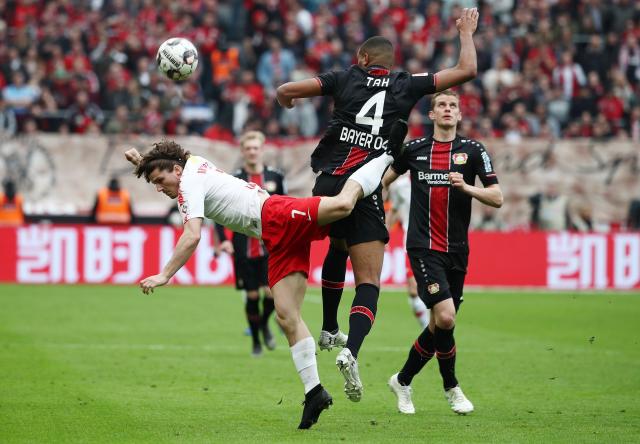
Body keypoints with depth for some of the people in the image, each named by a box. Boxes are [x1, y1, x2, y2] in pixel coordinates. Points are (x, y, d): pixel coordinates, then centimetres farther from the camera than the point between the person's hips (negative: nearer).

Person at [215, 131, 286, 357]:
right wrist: (223, 240, -8)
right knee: (252, 295, 2)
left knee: (271, 291, -13)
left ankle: (264, 324, 18)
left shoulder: (275, 177, 3)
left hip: (270, 247, 0)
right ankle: (256, 340, 18)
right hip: (244, 250, 0)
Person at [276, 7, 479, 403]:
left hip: (328, 184, 3)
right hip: (365, 191, -3)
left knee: (338, 249, 33)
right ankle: (351, 352, -29)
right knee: (368, 283, -4)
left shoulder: (346, 79, 9)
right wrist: (466, 33, 27)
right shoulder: (407, 85, 8)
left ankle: (329, 331, 41)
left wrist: (287, 99, 30)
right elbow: (467, 70, 10)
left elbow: (286, 91, 6)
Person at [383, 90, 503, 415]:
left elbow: (497, 198, -2)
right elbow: (385, 178, 22)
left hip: (457, 251, 2)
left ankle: (402, 381, 27)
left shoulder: (473, 151, 3)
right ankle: (451, 387, 3)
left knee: (439, 325, 6)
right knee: (445, 317, -18)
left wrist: (466, 187, -18)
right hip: (424, 246, -2)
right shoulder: (414, 149, 4)